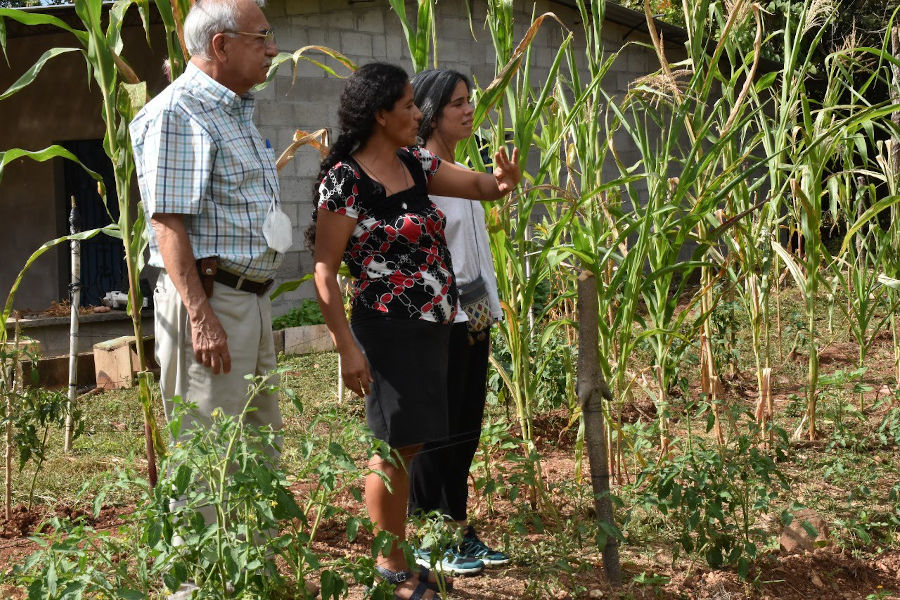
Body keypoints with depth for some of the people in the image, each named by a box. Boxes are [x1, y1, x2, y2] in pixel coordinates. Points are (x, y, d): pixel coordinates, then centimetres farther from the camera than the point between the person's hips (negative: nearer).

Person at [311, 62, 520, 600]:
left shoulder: (417, 164, 8)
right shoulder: (346, 180, -13)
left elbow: (478, 184, 11)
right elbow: (325, 270, -14)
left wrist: (504, 181, -15)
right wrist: (348, 347, -18)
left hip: (432, 328, 8)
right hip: (390, 332, -8)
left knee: (409, 444, 14)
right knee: (394, 448, -1)